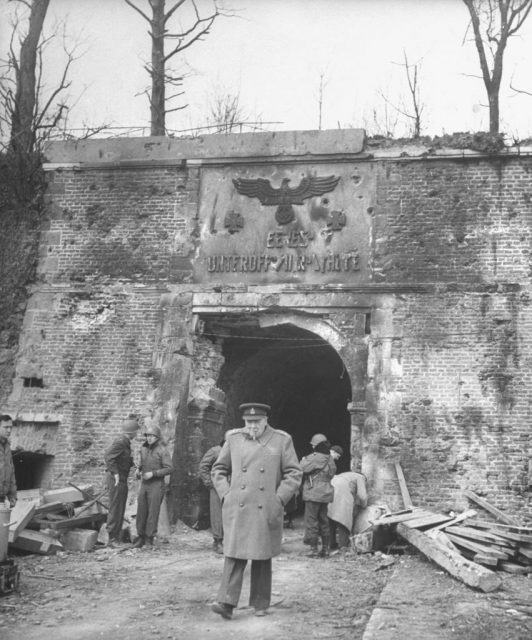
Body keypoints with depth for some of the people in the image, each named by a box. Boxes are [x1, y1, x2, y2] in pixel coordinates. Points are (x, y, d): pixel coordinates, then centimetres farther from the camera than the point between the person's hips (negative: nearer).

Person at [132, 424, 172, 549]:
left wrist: (152, 474, -19)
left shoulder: (162, 450, -9)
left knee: (153, 512, -4)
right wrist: (138, 469, 4)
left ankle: (149, 539, 2)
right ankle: (140, 537, 13)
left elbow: (168, 469, -12)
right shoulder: (143, 448, 10)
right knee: (141, 511, 4)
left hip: (156, 484, -5)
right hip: (144, 484, 6)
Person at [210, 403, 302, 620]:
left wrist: (279, 499, -6)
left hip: (266, 511, 0)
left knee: (262, 557, 7)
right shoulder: (233, 439, 6)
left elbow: (294, 474, 2)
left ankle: (260, 604, 19)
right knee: (235, 554, -7)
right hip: (236, 510, 1)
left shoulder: (282, 441, 2)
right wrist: (225, 494, 2)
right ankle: (227, 603, -9)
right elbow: (218, 469, 14)